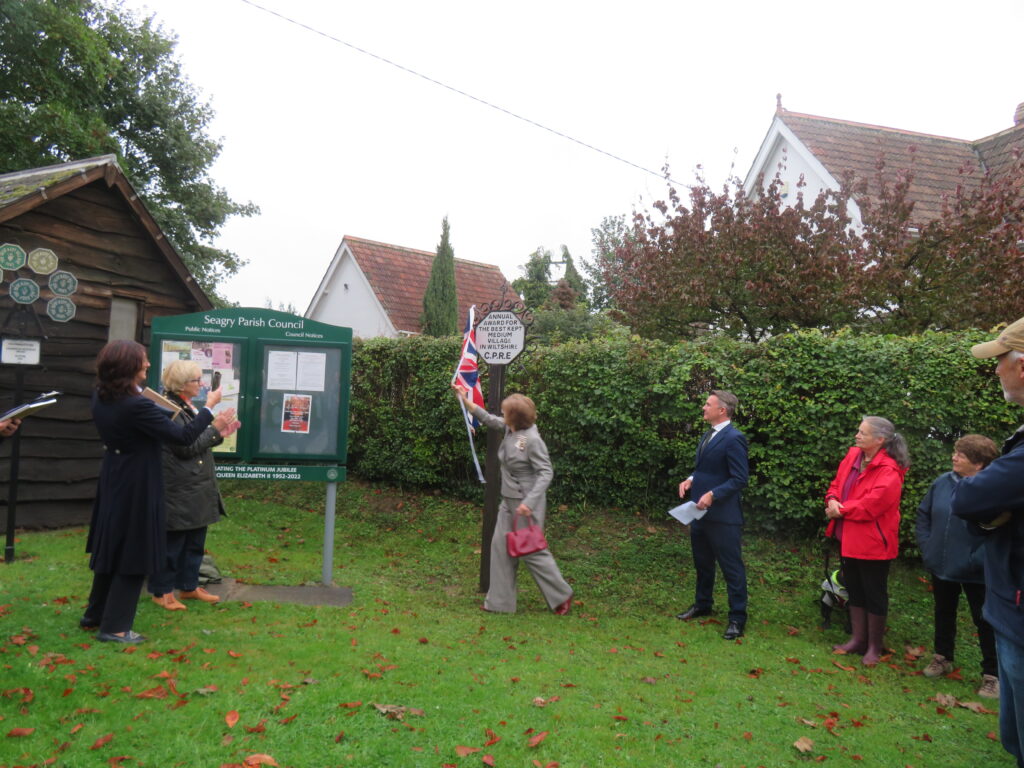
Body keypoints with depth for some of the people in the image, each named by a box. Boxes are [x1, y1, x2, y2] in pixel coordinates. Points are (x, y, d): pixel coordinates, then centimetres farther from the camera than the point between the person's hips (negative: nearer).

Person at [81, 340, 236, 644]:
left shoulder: (102, 398, -1)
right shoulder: (136, 406, -28)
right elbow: (183, 437, -23)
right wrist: (209, 406, -13)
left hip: (113, 484, 9)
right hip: (136, 488, -9)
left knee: (112, 548, 22)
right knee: (133, 554, 5)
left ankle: (95, 614, 35)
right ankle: (114, 627, 14)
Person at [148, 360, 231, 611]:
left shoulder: (187, 407, 14)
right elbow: (186, 447, -20)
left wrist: (221, 434, 4)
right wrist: (214, 428, -13)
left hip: (198, 490, 10)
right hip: (178, 490, -10)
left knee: (195, 541, 17)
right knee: (172, 542, 3)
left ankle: (188, 586, 29)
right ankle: (162, 591, 16)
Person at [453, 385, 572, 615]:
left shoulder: (532, 440, -22)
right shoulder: (510, 429, 1)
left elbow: (546, 473, -22)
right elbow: (489, 419, 18)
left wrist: (529, 502, -28)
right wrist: (465, 400, 18)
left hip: (526, 504, -9)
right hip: (509, 501, 9)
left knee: (532, 551, 1)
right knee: (501, 547, 11)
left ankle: (562, 596, 21)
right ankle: (500, 601, 22)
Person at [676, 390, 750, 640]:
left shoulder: (733, 439, -17)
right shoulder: (708, 435, 12)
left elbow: (740, 479, -19)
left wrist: (713, 495, -26)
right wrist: (691, 480, 2)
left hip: (723, 516, -9)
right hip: (700, 512, 9)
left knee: (731, 567, 3)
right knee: (702, 563, 22)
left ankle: (737, 617, 14)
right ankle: (702, 604, 39)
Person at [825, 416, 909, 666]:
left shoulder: (889, 472, -20)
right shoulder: (853, 455, 3)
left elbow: (870, 506, -25)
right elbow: (837, 483, 9)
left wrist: (841, 510, -14)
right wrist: (832, 501, -12)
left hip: (872, 542, -8)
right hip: (848, 539, 8)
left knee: (874, 594, 7)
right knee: (854, 590, 18)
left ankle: (874, 646, 22)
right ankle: (857, 639, 31)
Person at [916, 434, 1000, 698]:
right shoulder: (943, 482, -3)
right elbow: (923, 514, 10)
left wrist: (977, 560, -20)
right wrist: (926, 545, 2)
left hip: (975, 574, -5)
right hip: (941, 567, 5)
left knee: (984, 622, 9)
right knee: (943, 614, 22)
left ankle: (992, 675, 25)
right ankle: (942, 658, 41)